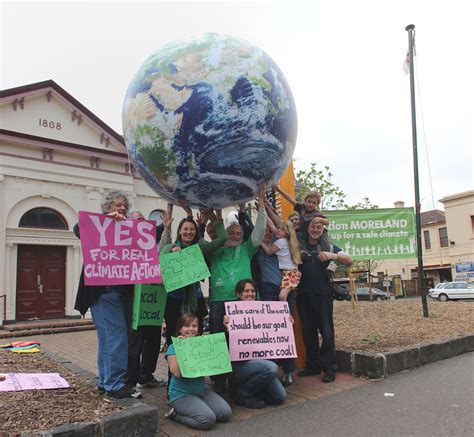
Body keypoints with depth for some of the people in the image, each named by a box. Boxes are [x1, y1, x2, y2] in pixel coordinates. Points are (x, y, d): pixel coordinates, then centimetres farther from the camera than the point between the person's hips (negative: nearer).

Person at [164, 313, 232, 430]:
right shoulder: (173, 347, -8)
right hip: (181, 394, -6)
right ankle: (176, 414, -1)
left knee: (226, 413, -9)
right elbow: (177, 373, -20)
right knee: (208, 419, -24)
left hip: (202, 390, 6)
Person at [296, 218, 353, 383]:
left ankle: (329, 368, 9)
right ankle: (312, 365, 24)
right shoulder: (300, 245, 8)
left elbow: (349, 260, -3)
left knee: (327, 332, -3)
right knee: (308, 332, 11)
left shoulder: (329, 246, 5)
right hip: (303, 295, 2)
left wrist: (332, 256, -22)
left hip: (323, 295, -2)